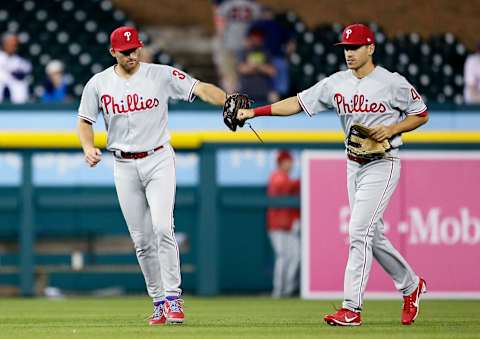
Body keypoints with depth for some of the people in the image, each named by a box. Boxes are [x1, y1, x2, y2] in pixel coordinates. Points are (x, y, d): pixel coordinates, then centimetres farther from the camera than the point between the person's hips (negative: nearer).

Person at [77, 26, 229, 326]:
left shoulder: (162, 75, -5)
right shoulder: (98, 84, 2)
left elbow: (201, 89, -14)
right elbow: (85, 121, 9)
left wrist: (229, 103, -32)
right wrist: (88, 147, -11)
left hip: (159, 160, -3)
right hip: (124, 167, 3)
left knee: (162, 227, -19)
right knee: (141, 240, 4)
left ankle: (173, 296, -14)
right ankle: (159, 302, 13)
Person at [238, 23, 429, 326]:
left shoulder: (393, 83, -10)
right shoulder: (337, 83, 4)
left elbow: (422, 115, 0)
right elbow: (299, 102, 1)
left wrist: (392, 129, -16)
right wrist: (254, 111, -8)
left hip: (383, 164, -7)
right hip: (354, 165, 7)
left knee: (359, 231, -15)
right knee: (373, 235, 12)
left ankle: (352, 308, -16)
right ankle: (411, 286, 32)